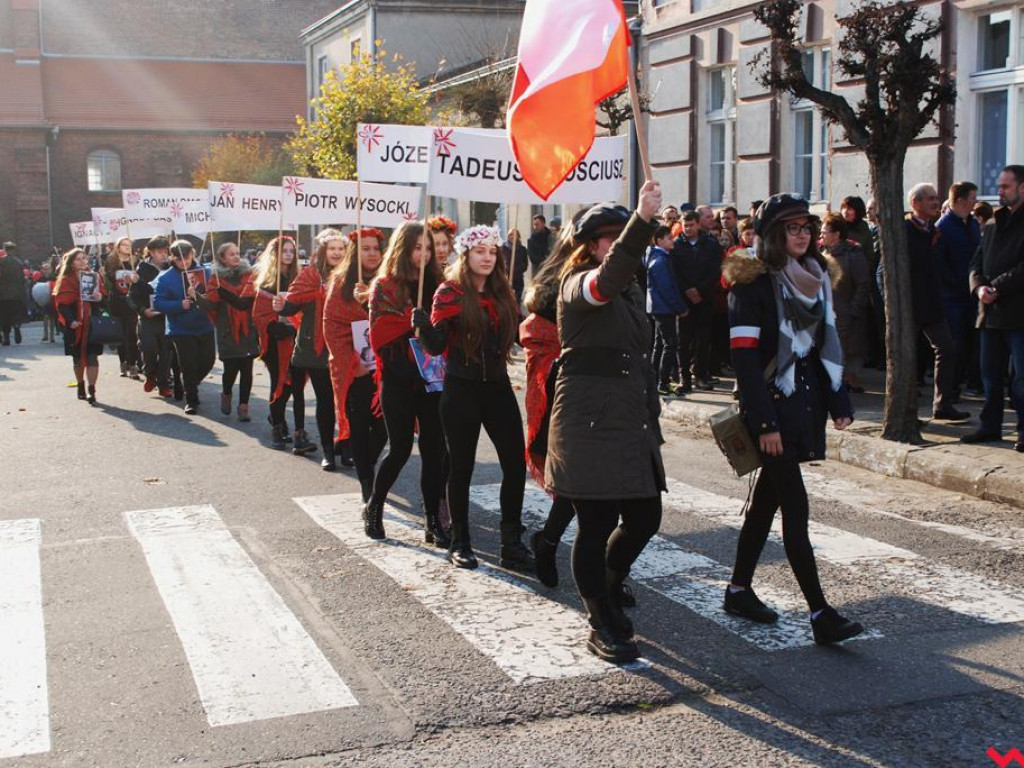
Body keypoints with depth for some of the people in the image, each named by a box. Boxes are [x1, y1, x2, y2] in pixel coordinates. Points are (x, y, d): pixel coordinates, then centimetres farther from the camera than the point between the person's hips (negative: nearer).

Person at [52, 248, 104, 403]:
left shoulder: (94, 277, 9)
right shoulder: (66, 280, 0)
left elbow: (103, 301, 13)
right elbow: (62, 304, -7)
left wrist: (100, 297, -10)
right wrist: (70, 320, -19)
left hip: (92, 324, 1)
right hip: (75, 325, -1)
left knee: (92, 357, -7)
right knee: (78, 358, 11)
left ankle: (91, 391, -8)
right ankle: (81, 386, 29)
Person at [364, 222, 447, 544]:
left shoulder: (435, 283, 9)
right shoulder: (385, 287, -1)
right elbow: (380, 335, -9)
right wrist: (412, 321, -20)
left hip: (431, 379, 3)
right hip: (398, 381, -3)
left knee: (433, 448, 1)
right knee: (400, 448, 2)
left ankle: (432, 521, 9)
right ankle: (373, 509, 24)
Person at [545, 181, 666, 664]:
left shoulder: (630, 291, 18)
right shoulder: (578, 286, -8)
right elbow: (608, 276, -33)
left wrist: (651, 414, 21)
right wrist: (643, 220, -45)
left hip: (630, 420, 8)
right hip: (588, 421, -8)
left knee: (644, 518, 9)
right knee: (597, 524, -3)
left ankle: (605, 594, 33)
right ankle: (601, 625, 12)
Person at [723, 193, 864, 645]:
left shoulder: (814, 279, 12)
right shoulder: (752, 284, -11)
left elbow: (825, 345, 16)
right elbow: (745, 357, -16)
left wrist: (839, 401, 10)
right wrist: (765, 422, -20)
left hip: (804, 403, 7)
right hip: (772, 407, -7)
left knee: (767, 499, 14)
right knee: (795, 509, -7)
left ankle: (739, 591, 26)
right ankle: (820, 614, -5)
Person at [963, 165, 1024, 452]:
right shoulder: (992, 225, 16)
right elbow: (977, 263, 13)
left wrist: (998, 287, -17)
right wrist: (979, 286, -6)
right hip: (991, 311, 7)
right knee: (990, 374, 12)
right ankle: (990, 426, 20)